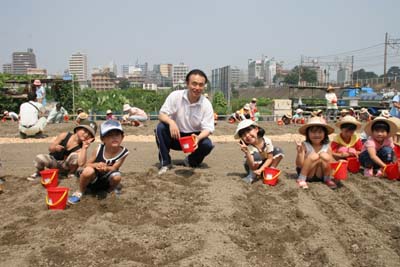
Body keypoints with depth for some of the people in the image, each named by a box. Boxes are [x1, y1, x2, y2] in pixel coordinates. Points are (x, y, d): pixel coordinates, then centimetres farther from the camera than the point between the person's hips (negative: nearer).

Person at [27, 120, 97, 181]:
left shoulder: (81, 148, -19)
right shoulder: (64, 135, -15)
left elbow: (81, 164, -37)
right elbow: (50, 148, -6)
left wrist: (85, 147, -37)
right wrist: (55, 148, -31)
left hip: (64, 166, -1)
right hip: (53, 161, 1)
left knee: (74, 155, -33)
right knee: (39, 158, -31)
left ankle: (71, 172, -1)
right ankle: (39, 171, 5)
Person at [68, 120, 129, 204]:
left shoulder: (123, 152, -21)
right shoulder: (99, 149, -19)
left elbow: (114, 168, -21)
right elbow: (87, 165, -11)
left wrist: (106, 168, -44)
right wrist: (96, 165, -34)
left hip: (107, 180, 1)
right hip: (93, 179, -1)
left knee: (117, 176, -32)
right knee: (88, 171, -34)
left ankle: (111, 189, 7)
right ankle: (80, 191, -2)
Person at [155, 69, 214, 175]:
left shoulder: (206, 104, -13)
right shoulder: (175, 96, -14)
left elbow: (207, 129, -15)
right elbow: (162, 115, -16)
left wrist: (198, 138, -38)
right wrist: (171, 122, -41)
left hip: (194, 136, 0)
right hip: (175, 135, 0)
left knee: (208, 145, -28)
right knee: (160, 127, -29)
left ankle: (191, 162, 7)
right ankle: (165, 163, -12)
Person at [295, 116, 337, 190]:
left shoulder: (327, 147, -6)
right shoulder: (304, 145, -14)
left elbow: (330, 164, -2)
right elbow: (299, 165, -18)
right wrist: (299, 152, -35)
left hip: (320, 174, 2)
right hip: (306, 173, -2)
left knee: (324, 156, -23)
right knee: (314, 156, -28)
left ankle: (327, 179, -4)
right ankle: (301, 179, -15)